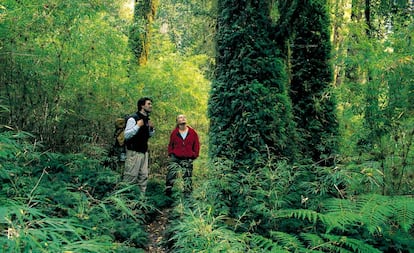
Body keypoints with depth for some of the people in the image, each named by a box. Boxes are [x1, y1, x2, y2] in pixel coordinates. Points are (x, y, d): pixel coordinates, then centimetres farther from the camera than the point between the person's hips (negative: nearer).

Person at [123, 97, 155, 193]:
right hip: (134, 152, -8)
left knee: (143, 176, 10)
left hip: (144, 152, 8)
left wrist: (151, 128, 3)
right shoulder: (133, 118, -12)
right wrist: (138, 126, -23)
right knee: (131, 177, -5)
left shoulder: (147, 119, 13)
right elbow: (126, 135, -18)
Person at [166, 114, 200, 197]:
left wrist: (194, 155, 2)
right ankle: (168, 190, 6)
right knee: (171, 173, -6)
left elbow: (196, 145, 8)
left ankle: (187, 192, 14)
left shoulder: (193, 133, 2)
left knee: (187, 176, 5)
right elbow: (170, 145, 15)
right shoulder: (174, 132, 4)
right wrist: (170, 153, 4)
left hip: (188, 159, 0)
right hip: (175, 158, 0)